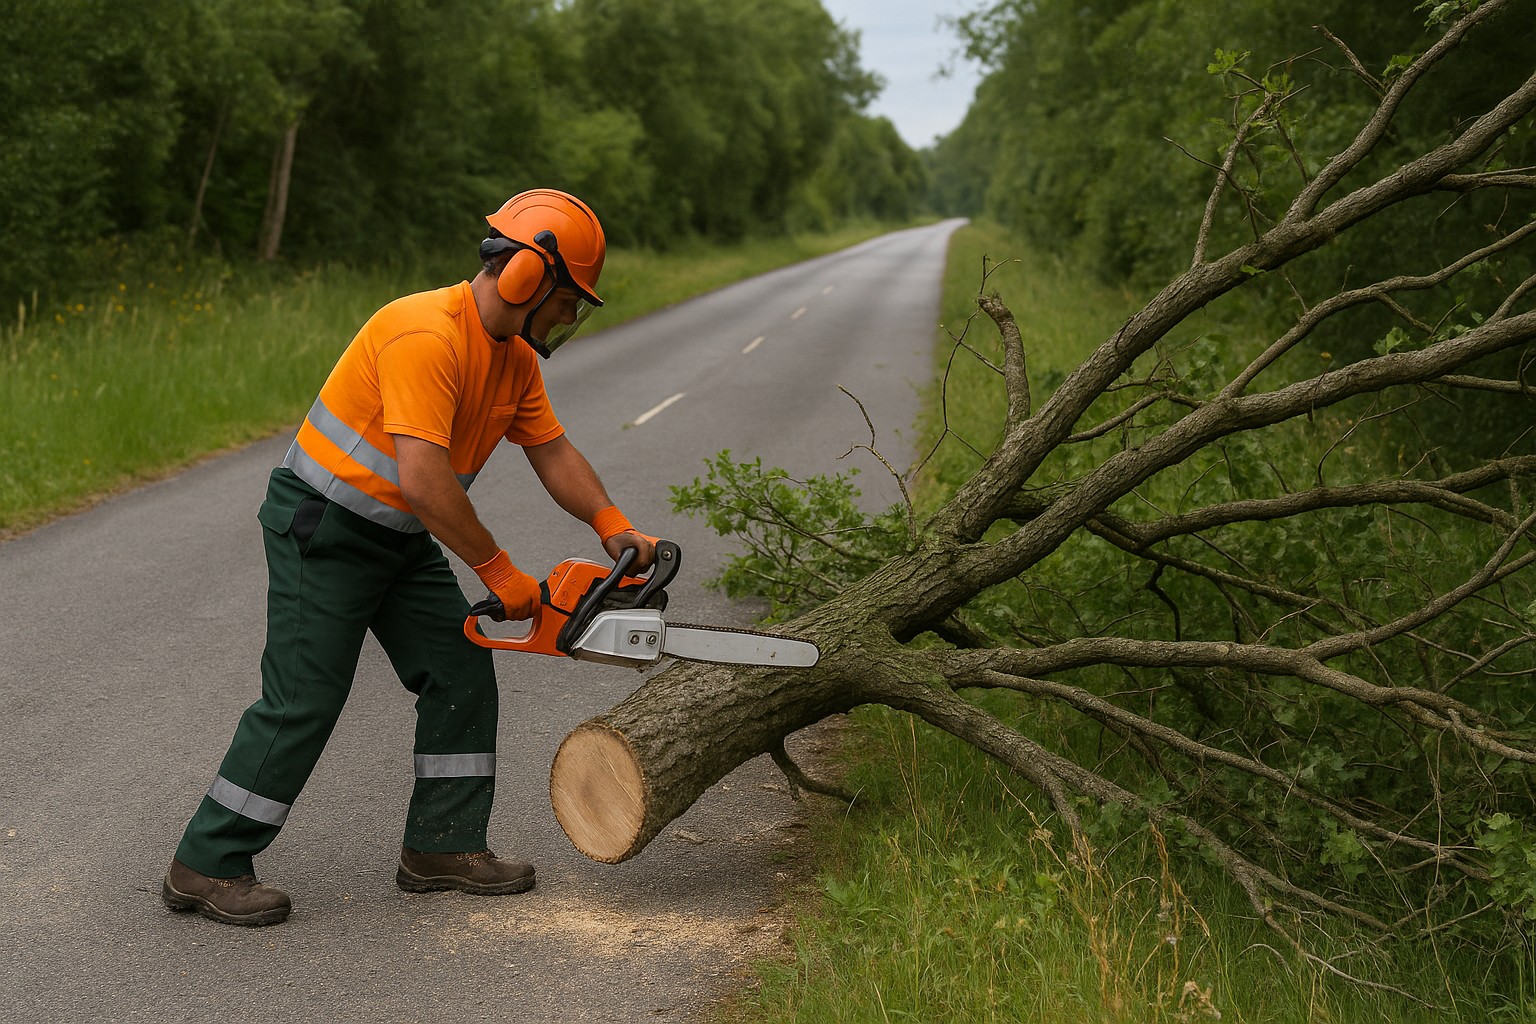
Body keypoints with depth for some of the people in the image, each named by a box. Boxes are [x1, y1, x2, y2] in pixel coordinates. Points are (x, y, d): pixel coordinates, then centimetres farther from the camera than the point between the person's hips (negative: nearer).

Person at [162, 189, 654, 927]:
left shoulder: (514, 357, 3)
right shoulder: (427, 336, -29)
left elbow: (552, 452, 10)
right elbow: (423, 480, -34)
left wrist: (611, 525, -6)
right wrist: (499, 573, -26)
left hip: (400, 538, 9)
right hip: (321, 529, -9)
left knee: (461, 677, 6)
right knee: (302, 702, -8)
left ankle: (441, 846, 15)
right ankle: (207, 868, 3)